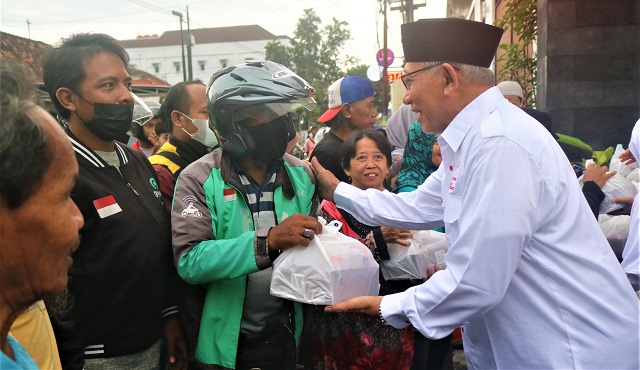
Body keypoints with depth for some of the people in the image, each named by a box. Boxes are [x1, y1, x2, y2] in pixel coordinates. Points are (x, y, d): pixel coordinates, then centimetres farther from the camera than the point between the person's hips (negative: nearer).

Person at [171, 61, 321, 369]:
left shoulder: (301, 174, 1)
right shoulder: (199, 180, -12)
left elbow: (315, 239, 8)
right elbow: (189, 261, -23)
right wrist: (268, 241, -32)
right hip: (224, 341, -3)